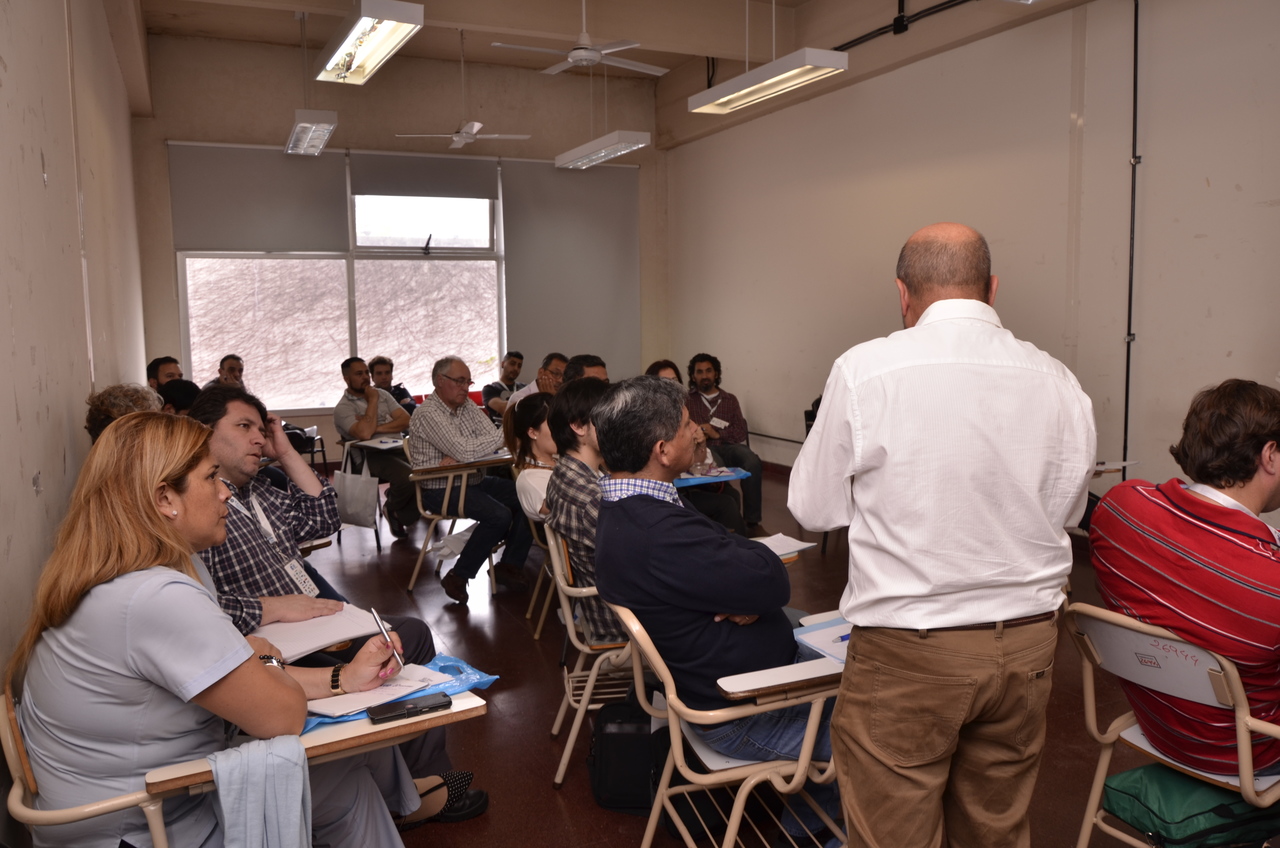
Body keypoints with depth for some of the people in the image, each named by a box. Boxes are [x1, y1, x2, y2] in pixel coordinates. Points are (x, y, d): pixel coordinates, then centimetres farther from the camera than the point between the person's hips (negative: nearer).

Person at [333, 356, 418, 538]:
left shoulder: (382, 394, 20)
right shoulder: (342, 408, 3)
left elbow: (406, 421, 7)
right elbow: (364, 433, -16)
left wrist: (377, 428, -8)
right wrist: (372, 401, -5)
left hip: (398, 448, 6)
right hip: (370, 457, -6)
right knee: (407, 476, -35)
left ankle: (403, 516, 0)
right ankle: (392, 508, 2)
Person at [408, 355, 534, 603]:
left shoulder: (468, 406, 10)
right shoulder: (427, 414, -15)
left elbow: (491, 442, -3)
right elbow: (465, 451, -25)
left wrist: (457, 457, -19)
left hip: (474, 480, 8)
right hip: (441, 489, -8)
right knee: (499, 515, -28)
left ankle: (509, 566, 0)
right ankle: (458, 577, -11)